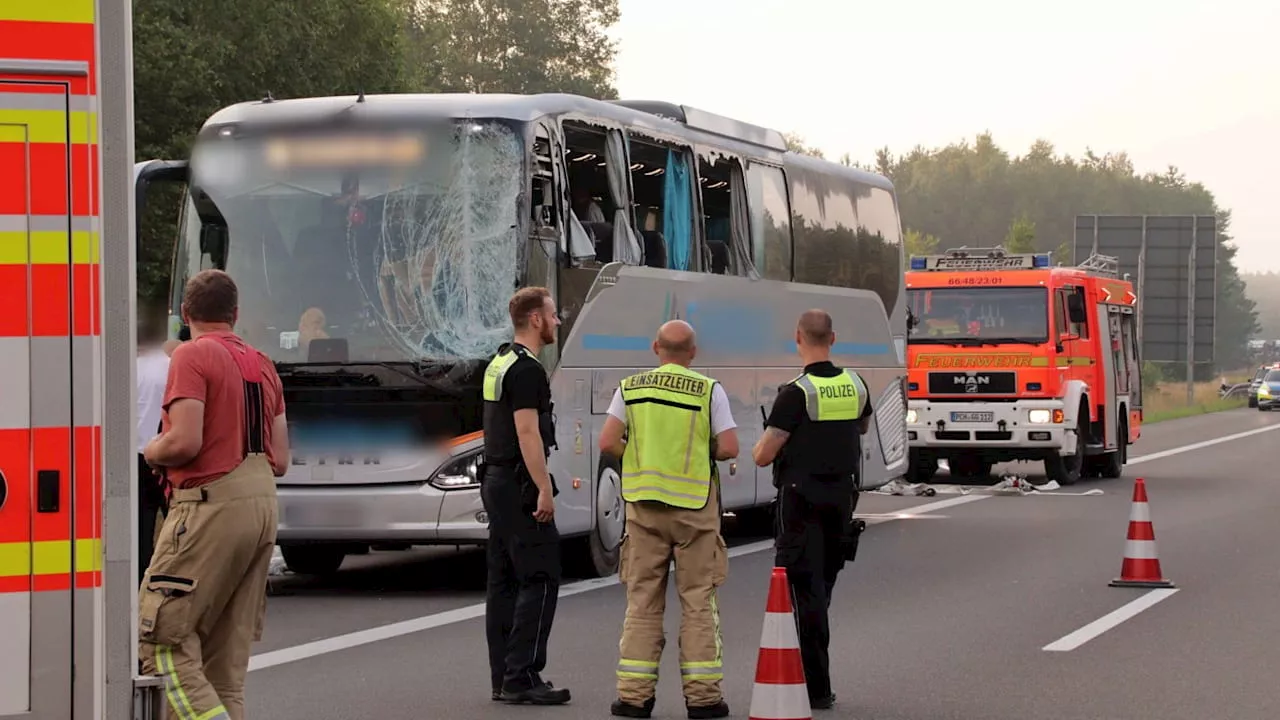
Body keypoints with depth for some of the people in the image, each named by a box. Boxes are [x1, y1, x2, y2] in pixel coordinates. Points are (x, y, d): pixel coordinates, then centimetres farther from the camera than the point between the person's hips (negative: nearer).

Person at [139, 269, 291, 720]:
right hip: (263, 502, 8)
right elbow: (280, 461, 16)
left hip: (211, 504, -8)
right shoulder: (262, 365, 16)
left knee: (163, 637, -6)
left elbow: (184, 442, -18)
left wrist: (148, 452, 2)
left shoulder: (193, 356, -7)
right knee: (227, 655, 11)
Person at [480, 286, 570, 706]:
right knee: (539, 579, -9)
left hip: (495, 482, 10)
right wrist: (544, 490, -21)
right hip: (520, 485, -10)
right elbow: (528, 432, -21)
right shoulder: (526, 369, -15)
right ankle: (522, 676, -12)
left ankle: (503, 678, 11)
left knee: (504, 581, 10)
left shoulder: (499, 363, 17)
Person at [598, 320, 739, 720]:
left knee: (642, 601, 7)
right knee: (697, 601, 4)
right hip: (694, 505, -2)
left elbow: (607, 443, -5)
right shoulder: (709, 390, -4)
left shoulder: (631, 387, 3)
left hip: (644, 504, 2)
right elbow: (729, 448, -8)